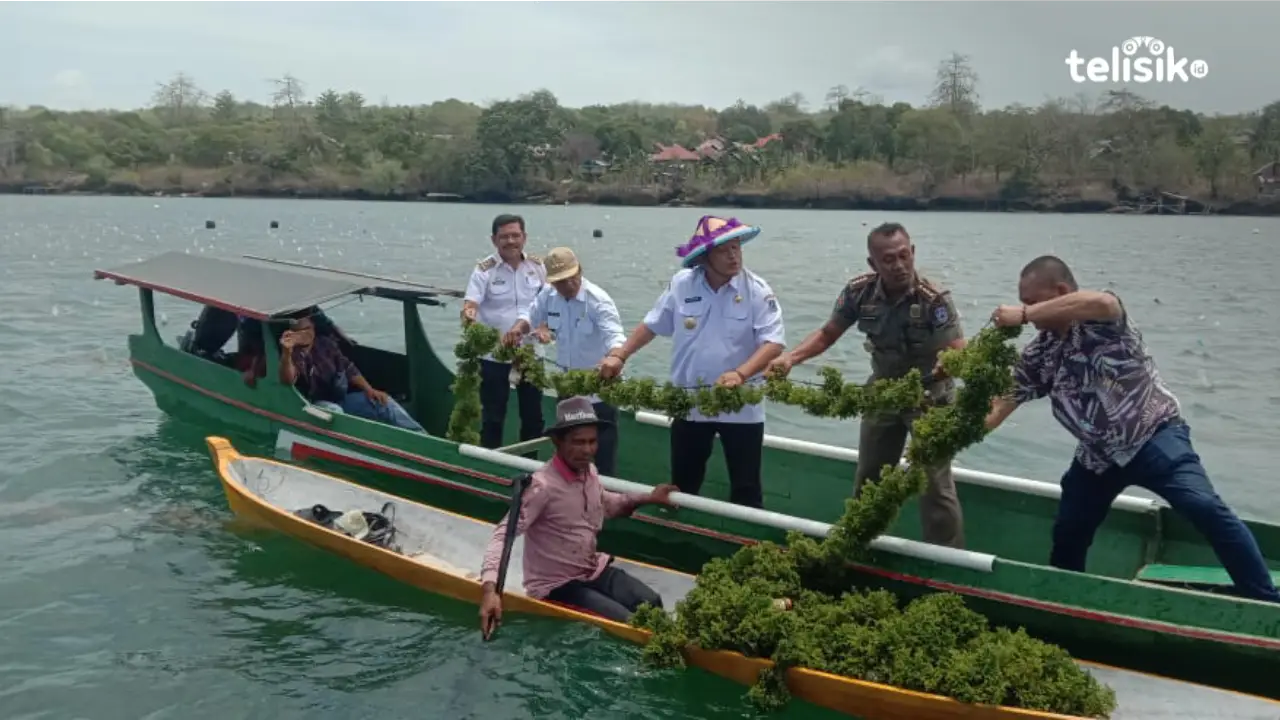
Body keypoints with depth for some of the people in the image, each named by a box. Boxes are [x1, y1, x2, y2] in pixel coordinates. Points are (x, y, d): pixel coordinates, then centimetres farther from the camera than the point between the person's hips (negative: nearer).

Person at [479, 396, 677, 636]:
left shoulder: (590, 472, -1)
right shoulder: (544, 486, -26)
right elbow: (504, 534, -30)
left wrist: (646, 498, 13)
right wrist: (490, 588, -43)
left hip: (595, 570, 7)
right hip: (557, 586, -7)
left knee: (651, 604, -8)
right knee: (626, 625, -19)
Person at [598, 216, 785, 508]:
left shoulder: (757, 290, -11)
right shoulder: (682, 284, -4)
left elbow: (773, 342, -16)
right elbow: (651, 325, 7)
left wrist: (740, 374, -31)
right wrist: (619, 355, -3)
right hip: (689, 404, 3)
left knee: (746, 489, 8)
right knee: (682, 485, 17)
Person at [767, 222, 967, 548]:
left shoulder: (934, 299, -27)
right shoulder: (860, 291, -15)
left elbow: (960, 354, -32)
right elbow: (827, 334, -4)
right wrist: (790, 357, -21)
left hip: (929, 394, -4)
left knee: (935, 484, -7)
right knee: (867, 480, 15)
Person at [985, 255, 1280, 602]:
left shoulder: (1100, 318, -17)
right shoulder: (1039, 351, 2)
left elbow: (1100, 301, -42)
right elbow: (1009, 395, 5)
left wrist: (1023, 314, -39)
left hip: (1152, 436, -7)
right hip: (1098, 453, 7)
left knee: (1202, 506, -25)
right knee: (1068, 535, 10)